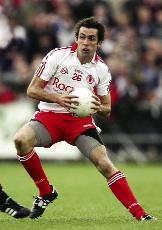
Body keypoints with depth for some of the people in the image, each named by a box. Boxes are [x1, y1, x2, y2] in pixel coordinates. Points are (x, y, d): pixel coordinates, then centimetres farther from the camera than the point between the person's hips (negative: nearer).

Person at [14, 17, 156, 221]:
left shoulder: (101, 69, 3)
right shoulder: (57, 56, -6)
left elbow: (107, 110, 9)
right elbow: (32, 90, -6)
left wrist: (99, 107, -16)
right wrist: (58, 98, -24)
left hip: (80, 119, 1)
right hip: (49, 115, -1)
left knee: (104, 163, -20)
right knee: (21, 139, -31)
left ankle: (139, 213, -17)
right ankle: (46, 192, -10)